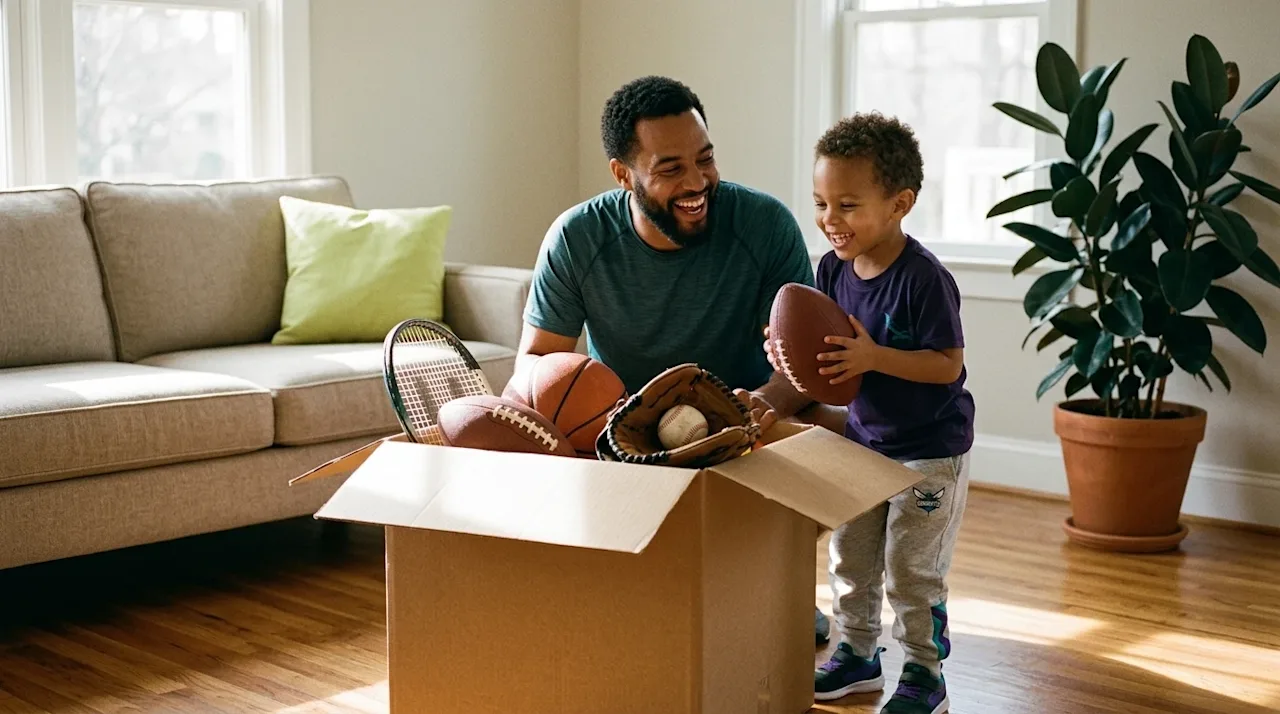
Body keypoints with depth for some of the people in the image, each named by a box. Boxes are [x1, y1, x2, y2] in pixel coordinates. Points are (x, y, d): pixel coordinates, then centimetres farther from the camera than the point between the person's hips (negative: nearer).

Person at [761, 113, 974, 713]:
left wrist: (873, 356, -35)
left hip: (929, 451, -7)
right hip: (863, 439, 7)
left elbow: (947, 364, -25)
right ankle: (856, 654, 35)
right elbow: (822, 345, 7)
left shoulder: (924, 279, -25)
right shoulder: (833, 269, -4)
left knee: (911, 572, 2)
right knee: (849, 558, 17)